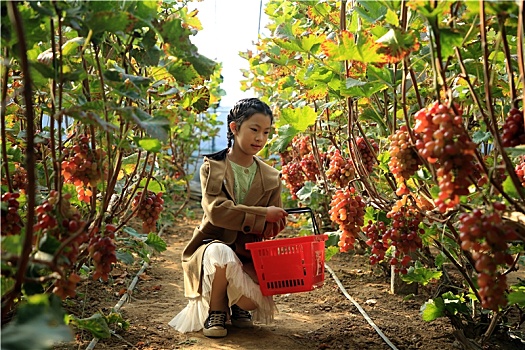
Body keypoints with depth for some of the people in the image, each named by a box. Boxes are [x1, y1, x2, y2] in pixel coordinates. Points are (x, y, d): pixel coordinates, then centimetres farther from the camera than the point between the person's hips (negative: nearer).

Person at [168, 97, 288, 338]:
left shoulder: (271, 179, 4)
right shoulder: (212, 167, -5)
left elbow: (274, 228, 5)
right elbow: (216, 211, -21)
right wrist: (263, 215, -23)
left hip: (248, 257, 3)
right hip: (212, 244, -2)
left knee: (258, 301, -26)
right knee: (221, 252, -39)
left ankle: (238, 306, 15)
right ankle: (214, 312, -9)